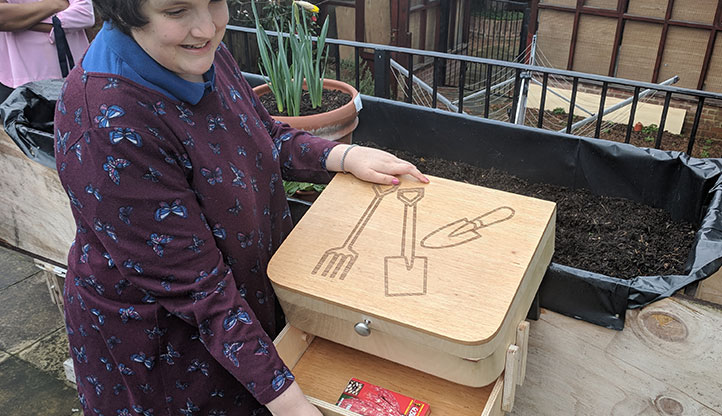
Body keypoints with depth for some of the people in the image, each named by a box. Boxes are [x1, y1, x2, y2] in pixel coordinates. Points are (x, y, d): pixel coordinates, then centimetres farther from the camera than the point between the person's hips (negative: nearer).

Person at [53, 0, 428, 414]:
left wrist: (345, 155, -9)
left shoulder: (202, 53, -9)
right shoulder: (109, 123, -33)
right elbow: (193, 283, -31)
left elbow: (267, 136, 7)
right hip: (158, 341, -7)